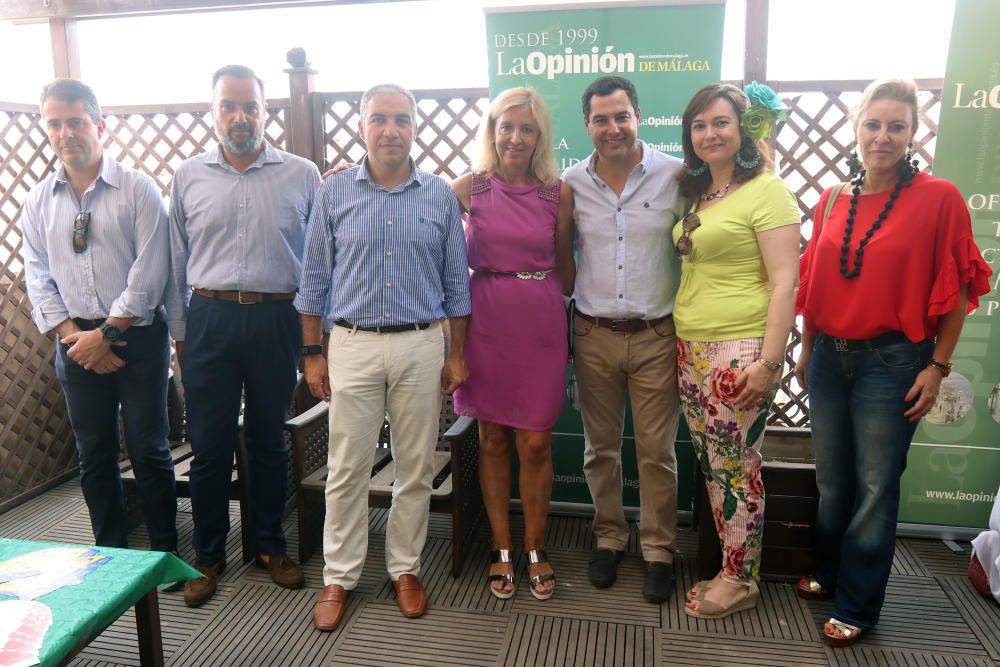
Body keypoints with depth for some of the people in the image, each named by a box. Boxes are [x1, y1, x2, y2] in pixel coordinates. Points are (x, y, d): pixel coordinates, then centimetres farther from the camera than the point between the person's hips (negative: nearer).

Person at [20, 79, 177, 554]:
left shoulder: (137, 190, -6)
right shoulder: (39, 202, 8)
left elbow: (149, 271, -11)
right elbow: (38, 278, 7)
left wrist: (106, 333, -12)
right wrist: (74, 336, -6)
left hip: (138, 336, -4)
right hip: (76, 341, 4)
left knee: (148, 450, 3)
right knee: (94, 455, 12)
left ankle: (165, 552, 19)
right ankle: (111, 555, 26)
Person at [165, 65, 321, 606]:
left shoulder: (302, 175, 2)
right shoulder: (188, 177, 7)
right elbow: (175, 259, 10)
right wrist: (179, 331, 8)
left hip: (276, 320, -1)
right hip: (209, 319, 1)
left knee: (268, 441, 11)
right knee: (209, 444, 7)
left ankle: (270, 546, 29)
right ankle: (207, 555, 25)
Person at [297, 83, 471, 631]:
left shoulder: (440, 195, 5)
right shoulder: (334, 191, 2)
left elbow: (455, 281, 8)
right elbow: (315, 277, 5)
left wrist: (457, 354, 5)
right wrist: (312, 352, 2)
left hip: (422, 345, 1)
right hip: (353, 344, -1)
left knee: (416, 467, 9)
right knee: (347, 469, 5)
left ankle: (405, 569, 27)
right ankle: (339, 576, 22)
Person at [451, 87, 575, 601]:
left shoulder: (559, 193, 3)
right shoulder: (472, 186, 1)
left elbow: (564, 265, 11)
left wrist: (574, 327, 13)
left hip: (540, 326, 0)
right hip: (486, 322, 0)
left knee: (535, 443, 4)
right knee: (492, 440, 8)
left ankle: (535, 551, 23)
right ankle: (501, 551, 24)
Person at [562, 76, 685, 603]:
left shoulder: (676, 176, -6)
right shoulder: (571, 183, 1)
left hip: (656, 336, -2)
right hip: (593, 336, 2)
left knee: (657, 451, 7)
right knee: (601, 447, 13)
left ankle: (659, 550, 25)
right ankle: (608, 538, 32)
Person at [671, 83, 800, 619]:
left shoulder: (767, 191, -8)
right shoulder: (696, 193, 14)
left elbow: (785, 283, -13)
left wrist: (769, 362, -19)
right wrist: (681, 342, 12)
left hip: (738, 351, -7)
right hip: (691, 349, 7)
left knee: (737, 470, 3)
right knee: (712, 468, 13)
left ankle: (740, 581, 20)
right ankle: (732, 566, 29)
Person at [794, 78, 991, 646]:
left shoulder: (938, 198, -8)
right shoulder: (833, 201, 5)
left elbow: (956, 291, -6)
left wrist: (938, 367, -8)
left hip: (891, 363, -4)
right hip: (830, 358, 5)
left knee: (875, 488, 7)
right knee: (831, 482, 16)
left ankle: (857, 606, 24)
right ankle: (830, 574, 38)